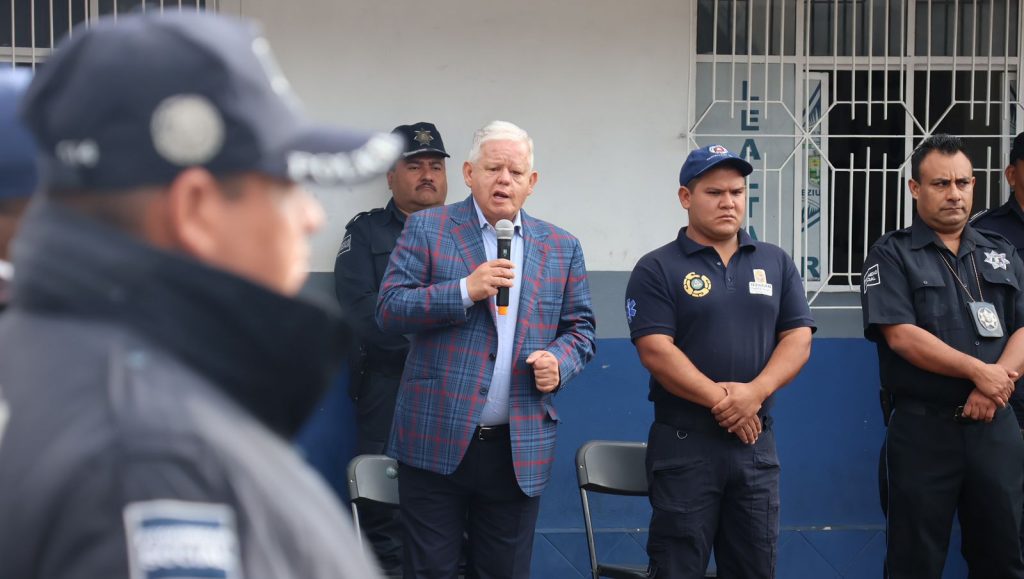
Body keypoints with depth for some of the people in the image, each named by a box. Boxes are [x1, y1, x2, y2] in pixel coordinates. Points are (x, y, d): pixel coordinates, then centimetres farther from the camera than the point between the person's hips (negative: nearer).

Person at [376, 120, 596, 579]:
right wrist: (464, 291, -16)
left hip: (519, 450, 3)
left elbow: (580, 328, 15)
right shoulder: (425, 228, 2)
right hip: (437, 439, -2)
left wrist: (560, 361, -7)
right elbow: (389, 309, -5)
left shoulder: (561, 248, 11)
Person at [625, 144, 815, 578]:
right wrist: (721, 400, -17)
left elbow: (798, 339, 4)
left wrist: (755, 393, -13)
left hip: (756, 442, 4)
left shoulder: (776, 263, 11)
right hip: (684, 443, -4)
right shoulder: (657, 269, -2)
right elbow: (656, 350, -11)